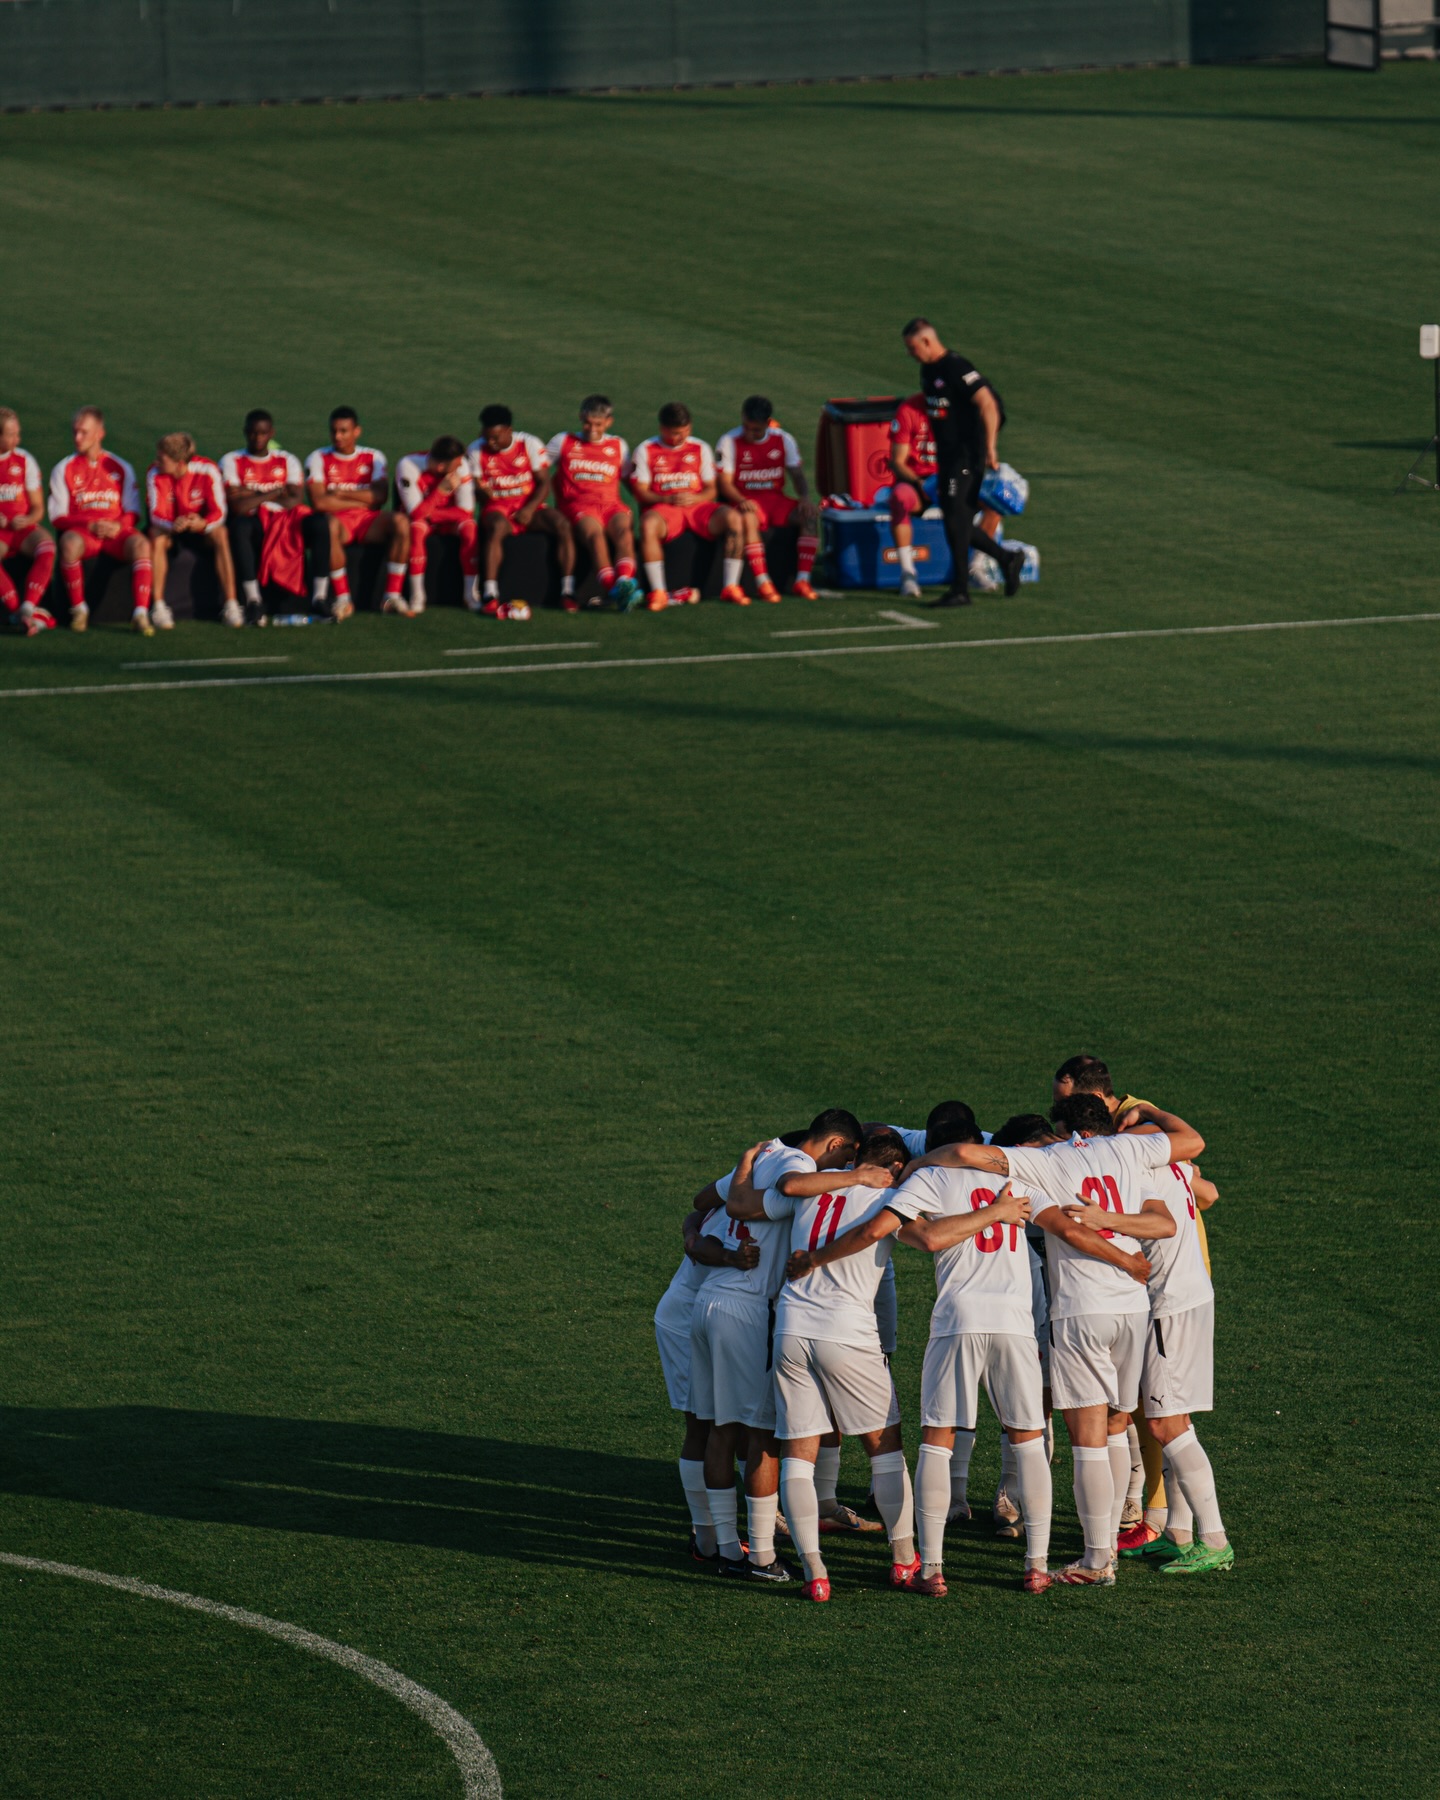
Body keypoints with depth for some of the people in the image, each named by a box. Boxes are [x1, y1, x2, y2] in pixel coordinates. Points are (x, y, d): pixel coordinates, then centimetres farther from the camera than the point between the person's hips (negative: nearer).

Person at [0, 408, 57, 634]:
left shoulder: (24, 461, 7)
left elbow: (38, 508, 9)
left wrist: (27, 520, -13)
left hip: (23, 527, 2)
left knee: (46, 548, -32)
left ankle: (27, 609, -38)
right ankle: (33, 615, -37)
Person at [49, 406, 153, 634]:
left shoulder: (121, 468, 12)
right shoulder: (64, 469, 8)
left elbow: (132, 514, 9)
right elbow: (58, 517, 1)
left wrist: (118, 525, -14)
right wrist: (91, 524, -14)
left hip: (116, 532, 1)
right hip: (82, 531, -1)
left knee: (141, 544, -32)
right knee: (69, 543, -37)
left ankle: (140, 613, -39)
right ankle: (78, 610, -22)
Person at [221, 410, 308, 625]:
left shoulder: (287, 460, 16)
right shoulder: (232, 461, 8)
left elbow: (296, 501, -1)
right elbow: (237, 506, -8)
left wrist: (254, 496, -6)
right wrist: (274, 494, -2)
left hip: (284, 523, 2)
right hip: (251, 523, -2)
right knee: (240, 525, -39)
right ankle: (252, 600, -45)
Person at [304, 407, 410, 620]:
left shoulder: (373, 457, 11)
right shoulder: (318, 459, 5)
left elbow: (380, 495, -5)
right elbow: (319, 502, -10)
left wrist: (341, 493, -9)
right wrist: (362, 501, -6)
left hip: (368, 522, 3)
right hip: (338, 521, -3)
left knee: (400, 522, -28)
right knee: (329, 526, -39)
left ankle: (393, 596, -25)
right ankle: (342, 599, -33)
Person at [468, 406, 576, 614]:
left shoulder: (530, 444, -3)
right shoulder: (476, 451, 0)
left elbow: (544, 483, -3)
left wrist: (530, 509, -18)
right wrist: (482, 492, -25)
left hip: (528, 506, 2)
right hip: (498, 508, -2)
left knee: (563, 525, -25)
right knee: (496, 528, -38)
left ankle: (567, 591, -21)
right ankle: (490, 595, -42)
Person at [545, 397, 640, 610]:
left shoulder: (618, 446, 23)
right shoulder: (564, 442, 17)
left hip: (611, 504, 2)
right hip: (578, 505, -2)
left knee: (624, 529, -32)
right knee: (595, 533, -35)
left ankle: (624, 584, -52)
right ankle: (612, 588, -50)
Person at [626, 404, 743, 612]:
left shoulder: (701, 449, 13)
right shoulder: (646, 450, 5)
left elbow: (711, 490, 10)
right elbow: (640, 491, 0)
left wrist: (695, 498, -13)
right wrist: (668, 499, -18)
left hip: (697, 505, 3)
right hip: (662, 508, -3)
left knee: (732, 519, -26)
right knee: (648, 525, -39)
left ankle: (731, 586, -21)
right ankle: (658, 593, -36)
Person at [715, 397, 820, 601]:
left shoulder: (783, 440, 4)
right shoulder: (729, 442, -5)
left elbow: (797, 475, 7)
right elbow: (725, 483, -7)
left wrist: (804, 497, -14)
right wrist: (741, 501, -27)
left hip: (775, 499, 4)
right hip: (745, 501, -3)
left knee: (810, 515, -24)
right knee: (748, 520, -39)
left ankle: (802, 580, -23)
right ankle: (762, 583, -36)